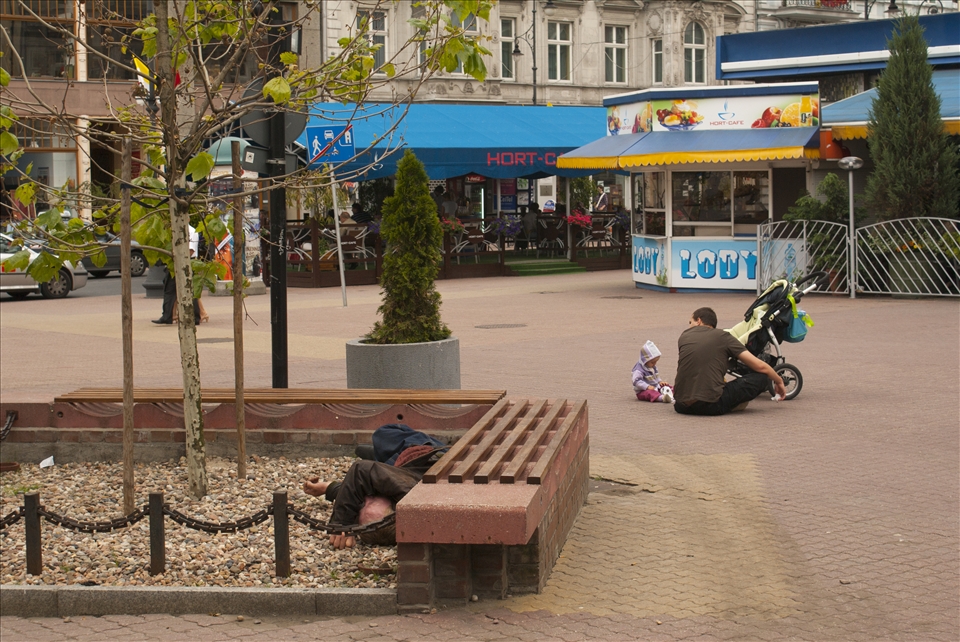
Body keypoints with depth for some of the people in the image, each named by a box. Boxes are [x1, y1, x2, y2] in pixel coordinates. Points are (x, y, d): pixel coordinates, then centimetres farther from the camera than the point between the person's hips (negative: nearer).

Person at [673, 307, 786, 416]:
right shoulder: (724, 337, 6)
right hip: (711, 406, -4)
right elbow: (760, 366, 5)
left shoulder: (685, 336, 15)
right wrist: (779, 381, 24)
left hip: (681, 406, 4)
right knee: (760, 377, 7)